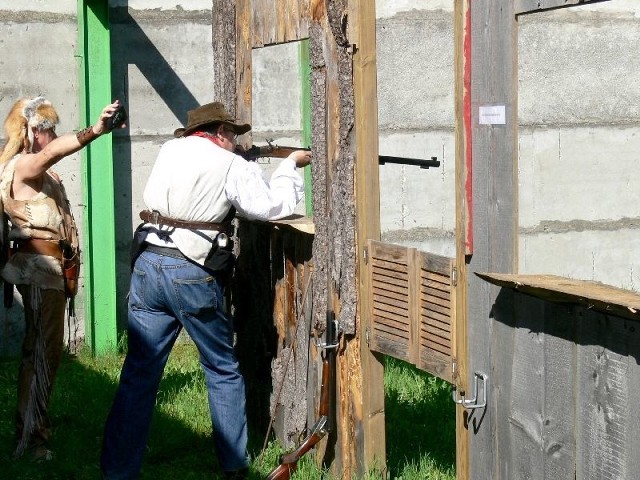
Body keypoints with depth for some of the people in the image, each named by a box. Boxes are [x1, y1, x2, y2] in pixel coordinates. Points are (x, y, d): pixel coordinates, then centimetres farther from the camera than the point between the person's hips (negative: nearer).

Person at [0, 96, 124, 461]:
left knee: (48, 347, 15)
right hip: (39, 266, -10)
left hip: (51, 266, 10)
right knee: (43, 349, -12)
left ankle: (37, 422, 25)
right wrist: (94, 131, -48)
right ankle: (29, 437, -12)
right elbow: (51, 152, -34)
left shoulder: (43, 171, 20)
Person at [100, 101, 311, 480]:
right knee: (223, 371, 13)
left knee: (139, 374, 7)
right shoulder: (232, 167, -4)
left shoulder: (169, 151, 11)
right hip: (193, 276, -4)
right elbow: (274, 207, -4)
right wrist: (290, 165, 11)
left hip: (148, 264, 4)